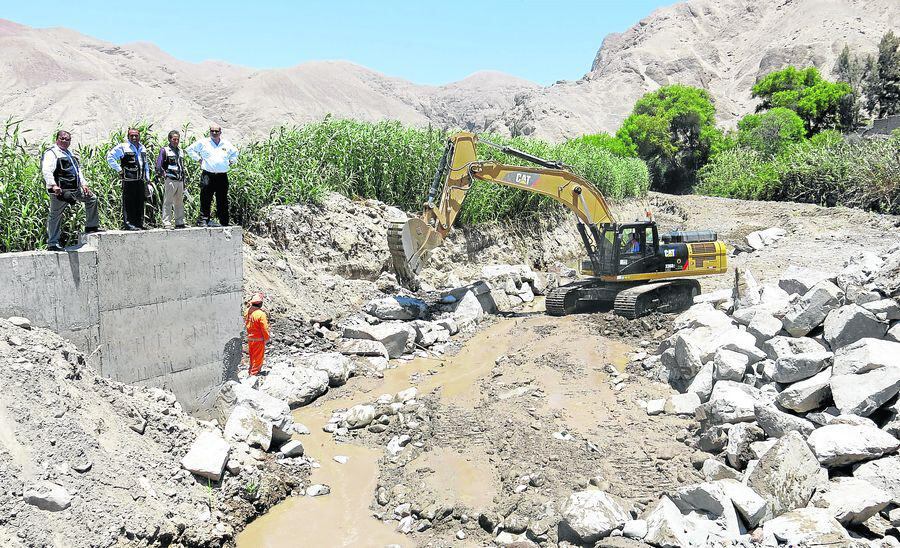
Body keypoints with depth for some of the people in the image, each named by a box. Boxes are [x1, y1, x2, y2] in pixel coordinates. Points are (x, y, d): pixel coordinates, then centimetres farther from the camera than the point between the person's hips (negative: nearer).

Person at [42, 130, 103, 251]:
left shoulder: (69, 153, 20)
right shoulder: (51, 153, -9)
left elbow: (78, 170, 26)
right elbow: (46, 171, -22)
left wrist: (83, 184, 15)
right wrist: (53, 185, -34)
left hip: (75, 189, 9)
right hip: (60, 190, -9)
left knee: (91, 199, 17)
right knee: (55, 215, -3)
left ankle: (91, 226, 25)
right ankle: (52, 244, 0)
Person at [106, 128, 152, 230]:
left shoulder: (142, 148, 18)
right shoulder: (123, 148, -3)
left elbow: (146, 165, 25)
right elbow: (109, 157, -5)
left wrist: (147, 180, 21)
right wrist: (119, 170, -8)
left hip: (140, 181, 7)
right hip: (128, 181, -7)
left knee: (140, 203, 8)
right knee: (128, 203, -7)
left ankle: (139, 224, 14)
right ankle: (128, 224, -5)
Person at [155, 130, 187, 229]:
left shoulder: (180, 151, 19)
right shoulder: (164, 150, 0)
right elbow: (158, 165, -5)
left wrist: (184, 181, 23)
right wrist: (161, 176, -17)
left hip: (180, 180, 7)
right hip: (170, 180, -7)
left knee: (180, 202, 10)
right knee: (168, 202, -6)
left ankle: (180, 222, 17)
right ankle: (166, 223, -5)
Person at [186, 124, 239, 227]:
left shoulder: (227, 144, 15)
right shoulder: (203, 142, 7)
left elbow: (235, 152, 34)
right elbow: (190, 149, 16)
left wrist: (231, 161, 20)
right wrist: (198, 159, 7)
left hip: (222, 176, 3)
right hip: (208, 175, -3)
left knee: (223, 200, 3)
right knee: (206, 199, -7)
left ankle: (224, 222, 7)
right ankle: (204, 220, -4)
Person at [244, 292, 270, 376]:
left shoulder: (247, 311, -4)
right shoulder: (261, 314, -24)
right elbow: (264, 328, -19)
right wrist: (267, 338, -5)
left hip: (250, 338, 7)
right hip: (259, 339, -7)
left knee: (252, 355, 21)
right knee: (258, 356, 7)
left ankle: (252, 370, 34)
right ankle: (254, 372, 13)